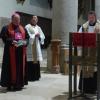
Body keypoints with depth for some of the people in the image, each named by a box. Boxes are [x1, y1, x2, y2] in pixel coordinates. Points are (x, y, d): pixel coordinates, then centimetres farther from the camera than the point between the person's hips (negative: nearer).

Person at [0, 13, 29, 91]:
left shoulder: (23, 29, 17)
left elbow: (27, 37, 14)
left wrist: (25, 42, -7)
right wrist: (12, 42, -23)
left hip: (21, 51, 5)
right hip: (10, 51, -5)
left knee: (21, 67, 7)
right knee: (11, 67, -4)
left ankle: (19, 83, 16)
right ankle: (10, 84, 2)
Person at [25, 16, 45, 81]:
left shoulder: (38, 28, 19)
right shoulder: (27, 27, 1)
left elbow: (43, 37, 14)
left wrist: (39, 36, -7)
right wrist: (34, 35, -14)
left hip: (37, 47, 6)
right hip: (30, 47, -6)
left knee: (37, 61, 4)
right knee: (31, 62, -10)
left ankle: (36, 76, 12)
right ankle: (30, 77, -5)